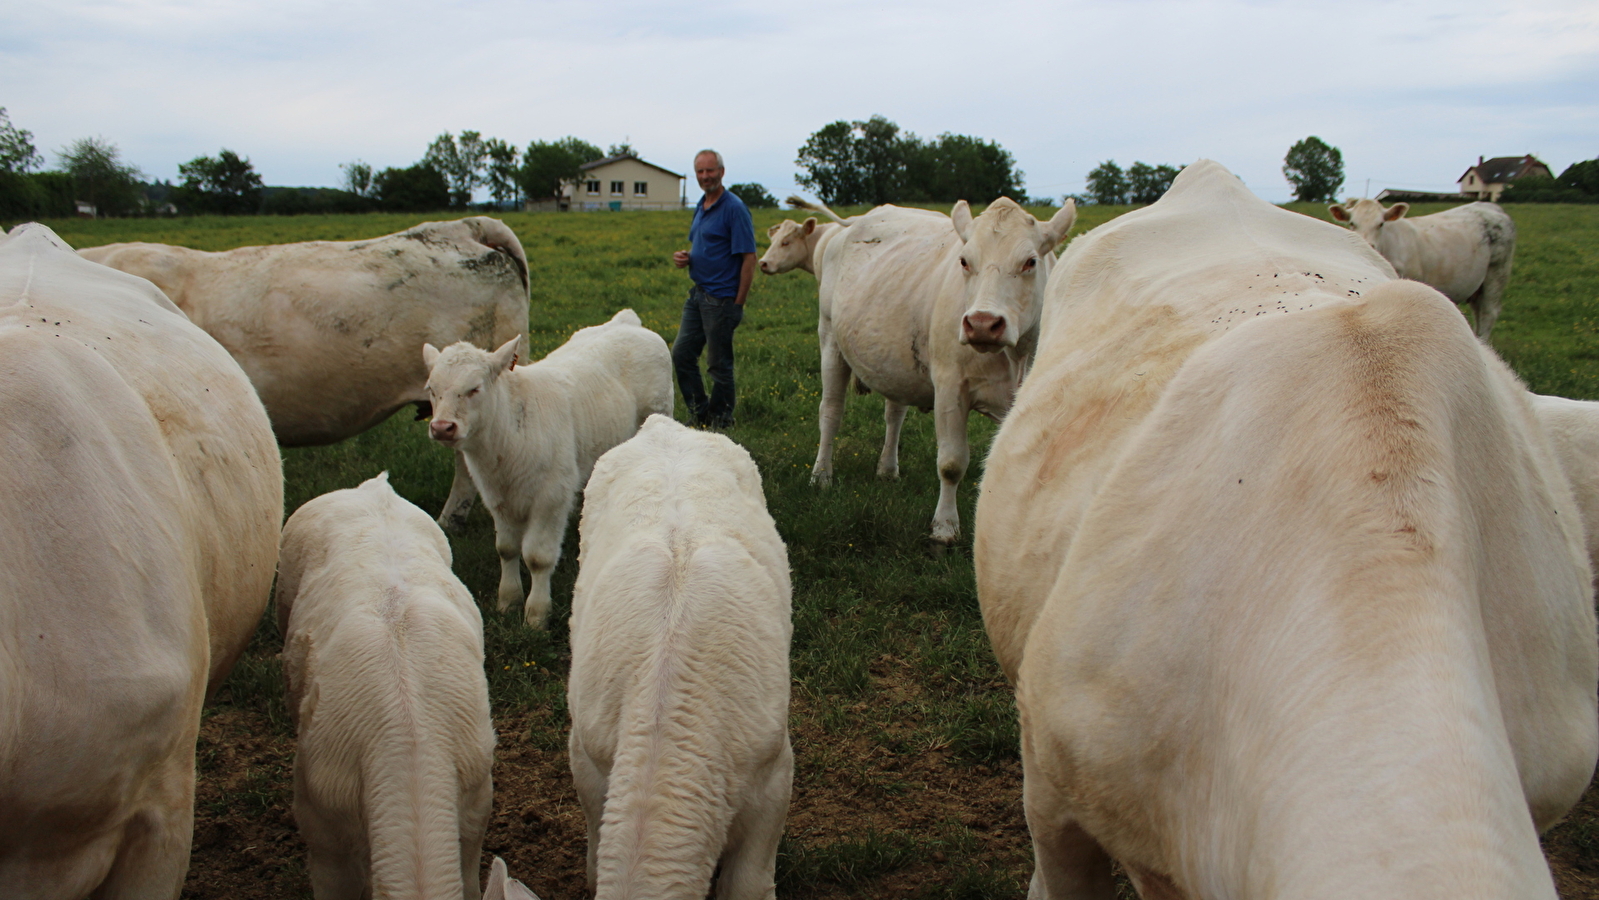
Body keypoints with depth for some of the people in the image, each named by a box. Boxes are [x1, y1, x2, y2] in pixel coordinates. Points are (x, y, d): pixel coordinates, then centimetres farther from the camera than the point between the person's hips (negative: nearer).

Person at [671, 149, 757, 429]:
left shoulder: (734, 208, -13)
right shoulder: (700, 207, 13)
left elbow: (749, 257, -16)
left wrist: (738, 303, -17)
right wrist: (685, 258, 3)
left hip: (721, 298, -9)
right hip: (697, 294, 9)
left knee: (719, 363, 2)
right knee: (681, 354, 10)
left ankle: (721, 421, 16)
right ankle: (699, 414, 22)